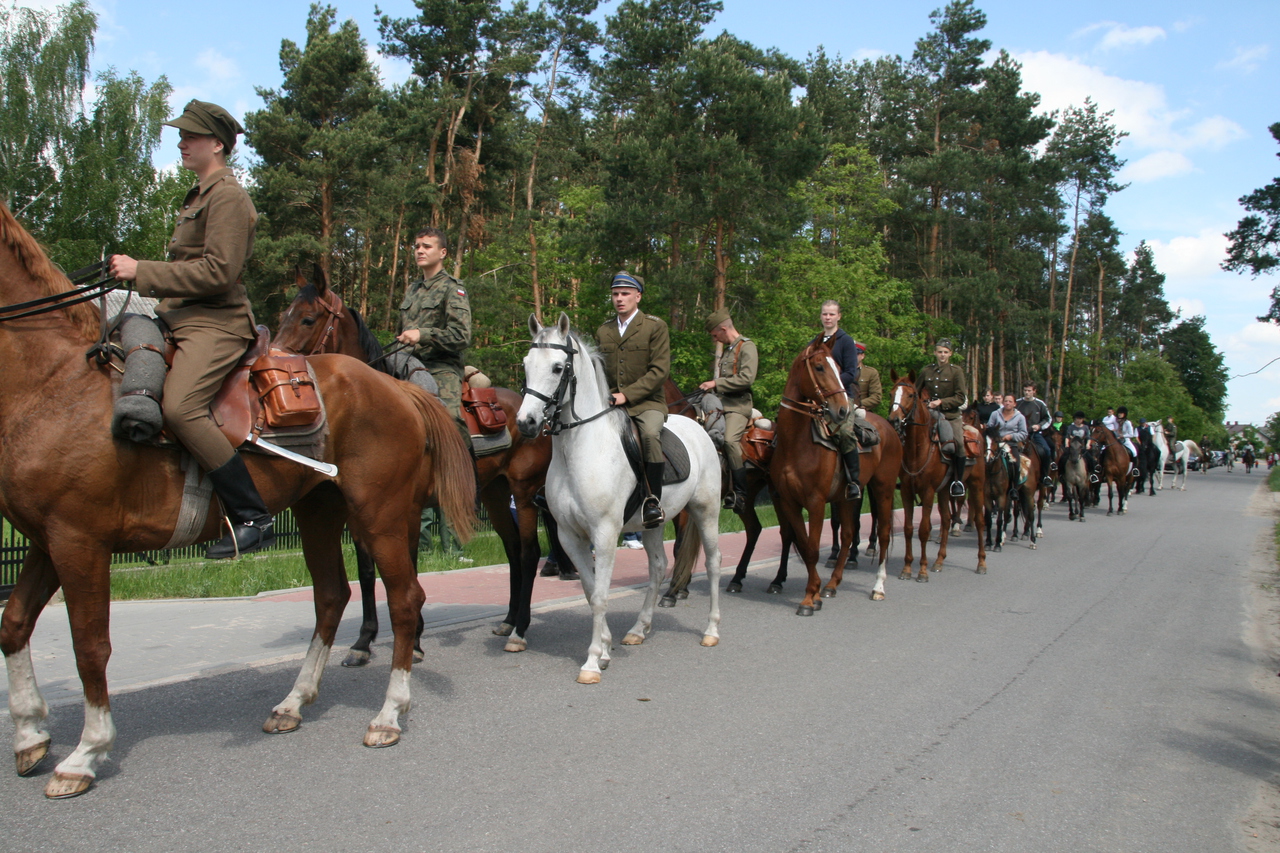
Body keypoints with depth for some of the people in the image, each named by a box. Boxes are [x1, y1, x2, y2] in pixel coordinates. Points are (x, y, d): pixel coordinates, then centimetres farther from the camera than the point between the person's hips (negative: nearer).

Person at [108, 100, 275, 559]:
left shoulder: (228, 196, -9)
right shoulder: (199, 195, 24)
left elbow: (217, 272, -20)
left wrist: (143, 272, -17)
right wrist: (140, 274, 18)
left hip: (215, 322, -11)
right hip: (181, 317, 11)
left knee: (180, 407, -30)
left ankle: (253, 518, -26)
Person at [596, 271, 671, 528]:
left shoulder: (655, 327, 1)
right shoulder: (603, 332, 17)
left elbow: (660, 371, -8)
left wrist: (627, 395, -16)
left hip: (647, 403, -5)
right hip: (610, 403, 5)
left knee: (650, 433, -34)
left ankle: (653, 501, -24)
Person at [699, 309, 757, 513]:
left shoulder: (747, 347, -5)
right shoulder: (727, 349, 21)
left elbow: (746, 378, -17)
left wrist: (716, 384, -14)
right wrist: (711, 388, 12)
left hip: (738, 405, -9)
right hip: (721, 402, 9)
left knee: (730, 439, -30)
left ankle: (741, 494, -25)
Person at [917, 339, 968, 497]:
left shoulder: (956, 371, 1)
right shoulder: (926, 371, 10)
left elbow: (960, 398, -4)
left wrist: (941, 402, -15)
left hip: (950, 414, -3)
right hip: (929, 413, 3)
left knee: (958, 443, -21)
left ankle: (958, 480, -7)